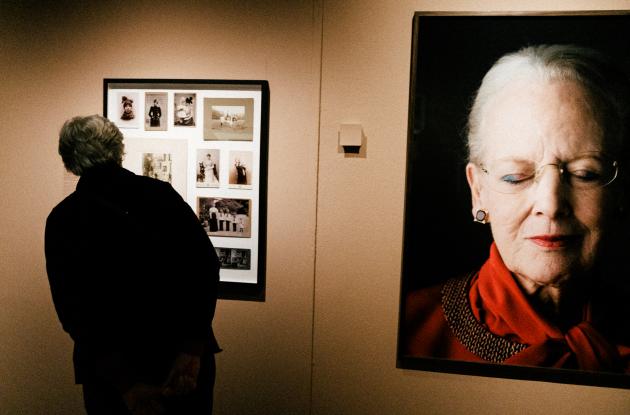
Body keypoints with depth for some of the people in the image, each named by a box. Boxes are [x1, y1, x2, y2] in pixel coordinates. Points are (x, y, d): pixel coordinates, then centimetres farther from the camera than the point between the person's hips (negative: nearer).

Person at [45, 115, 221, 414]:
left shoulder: (62, 220, -3)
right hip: (186, 357, 1)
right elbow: (205, 267, -13)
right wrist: (192, 352, -14)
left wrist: (126, 383, -9)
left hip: (110, 369, 0)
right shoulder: (160, 193, -5)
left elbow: (73, 313, -8)